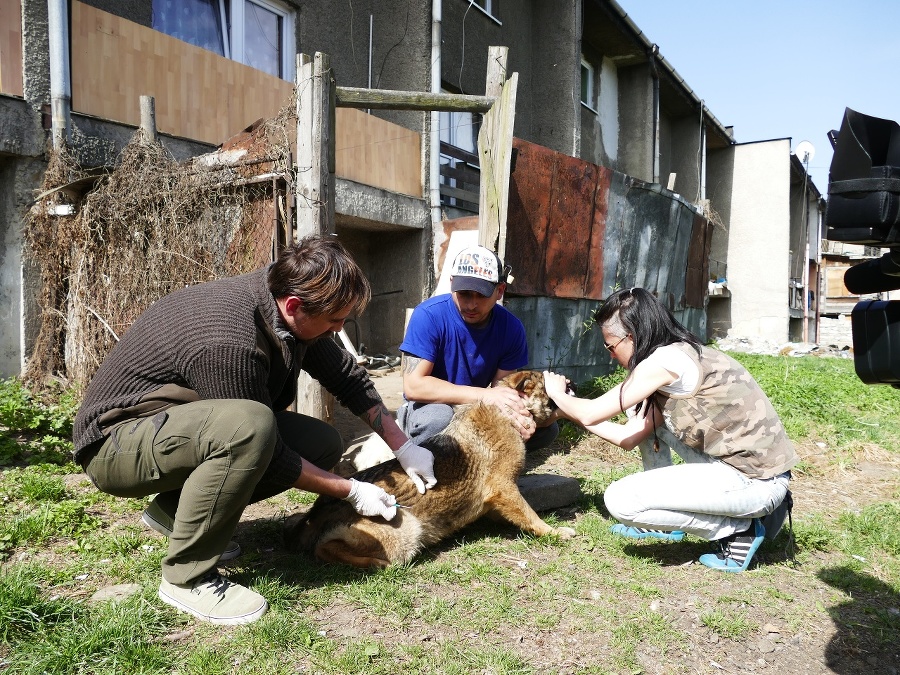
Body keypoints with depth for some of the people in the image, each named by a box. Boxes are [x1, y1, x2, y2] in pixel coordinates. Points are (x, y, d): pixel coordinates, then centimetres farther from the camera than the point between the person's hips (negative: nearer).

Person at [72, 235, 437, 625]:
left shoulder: (288, 305, -9)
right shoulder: (227, 344, -33)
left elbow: (349, 377, 4)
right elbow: (270, 460, -24)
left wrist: (403, 447, 3)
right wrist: (351, 492, -14)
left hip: (190, 428, 8)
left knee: (322, 444, -3)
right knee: (249, 425, -37)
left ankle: (174, 508, 7)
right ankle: (188, 577, -17)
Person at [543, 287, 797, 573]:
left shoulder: (665, 360, -18)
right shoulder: (678, 356, 10)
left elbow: (591, 414, -15)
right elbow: (629, 437, 11)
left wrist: (557, 392, 6)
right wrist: (570, 410, 17)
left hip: (757, 482, -10)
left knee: (620, 499, -14)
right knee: (647, 413, 13)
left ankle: (738, 529, 1)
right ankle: (664, 523, 20)